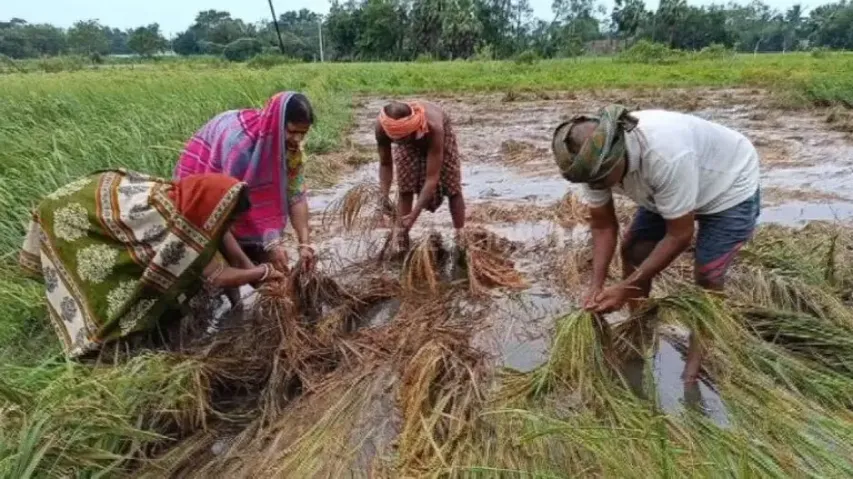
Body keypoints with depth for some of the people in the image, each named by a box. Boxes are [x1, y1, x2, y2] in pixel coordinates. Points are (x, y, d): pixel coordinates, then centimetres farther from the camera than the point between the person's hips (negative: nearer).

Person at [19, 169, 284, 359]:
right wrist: (264, 272, -19)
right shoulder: (177, 226, -38)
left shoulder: (187, 199, -16)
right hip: (71, 212, -7)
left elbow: (220, 233, -1)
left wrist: (251, 267, -7)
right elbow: (220, 277, -32)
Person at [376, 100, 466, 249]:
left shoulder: (433, 127, -46)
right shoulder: (382, 126, -38)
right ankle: (402, 244, 1)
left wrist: (414, 214, -47)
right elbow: (385, 164, -20)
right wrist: (384, 196, -34)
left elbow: (432, 177, -42)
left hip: (440, 133, -2)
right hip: (408, 136, 2)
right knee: (405, 189, -7)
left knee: (452, 187, -4)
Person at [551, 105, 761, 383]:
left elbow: (680, 236, -33)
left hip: (730, 188, -6)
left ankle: (694, 369, 10)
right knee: (633, 251, 1)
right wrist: (596, 285, -21)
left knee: (707, 277, -9)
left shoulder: (666, 155, -44)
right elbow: (603, 226, -12)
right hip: (666, 190, 6)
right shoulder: (594, 161, -24)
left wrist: (627, 288, -31)